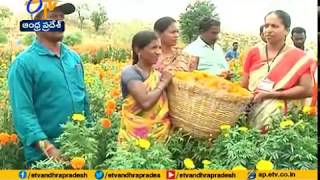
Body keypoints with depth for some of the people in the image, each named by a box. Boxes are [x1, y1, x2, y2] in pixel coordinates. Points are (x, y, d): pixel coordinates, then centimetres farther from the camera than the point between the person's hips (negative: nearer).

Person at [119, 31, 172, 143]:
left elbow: (164, 105, 12)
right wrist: (163, 83, -10)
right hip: (136, 136, -6)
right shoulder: (130, 73, -9)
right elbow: (145, 102, -23)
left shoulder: (158, 74, 10)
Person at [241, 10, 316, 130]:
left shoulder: (299, 58, -2)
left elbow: (307, 90, -10)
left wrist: (270, 95, -15)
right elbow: (244, 87, 7)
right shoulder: (254, 53, 6)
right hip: (252, 116, 2)